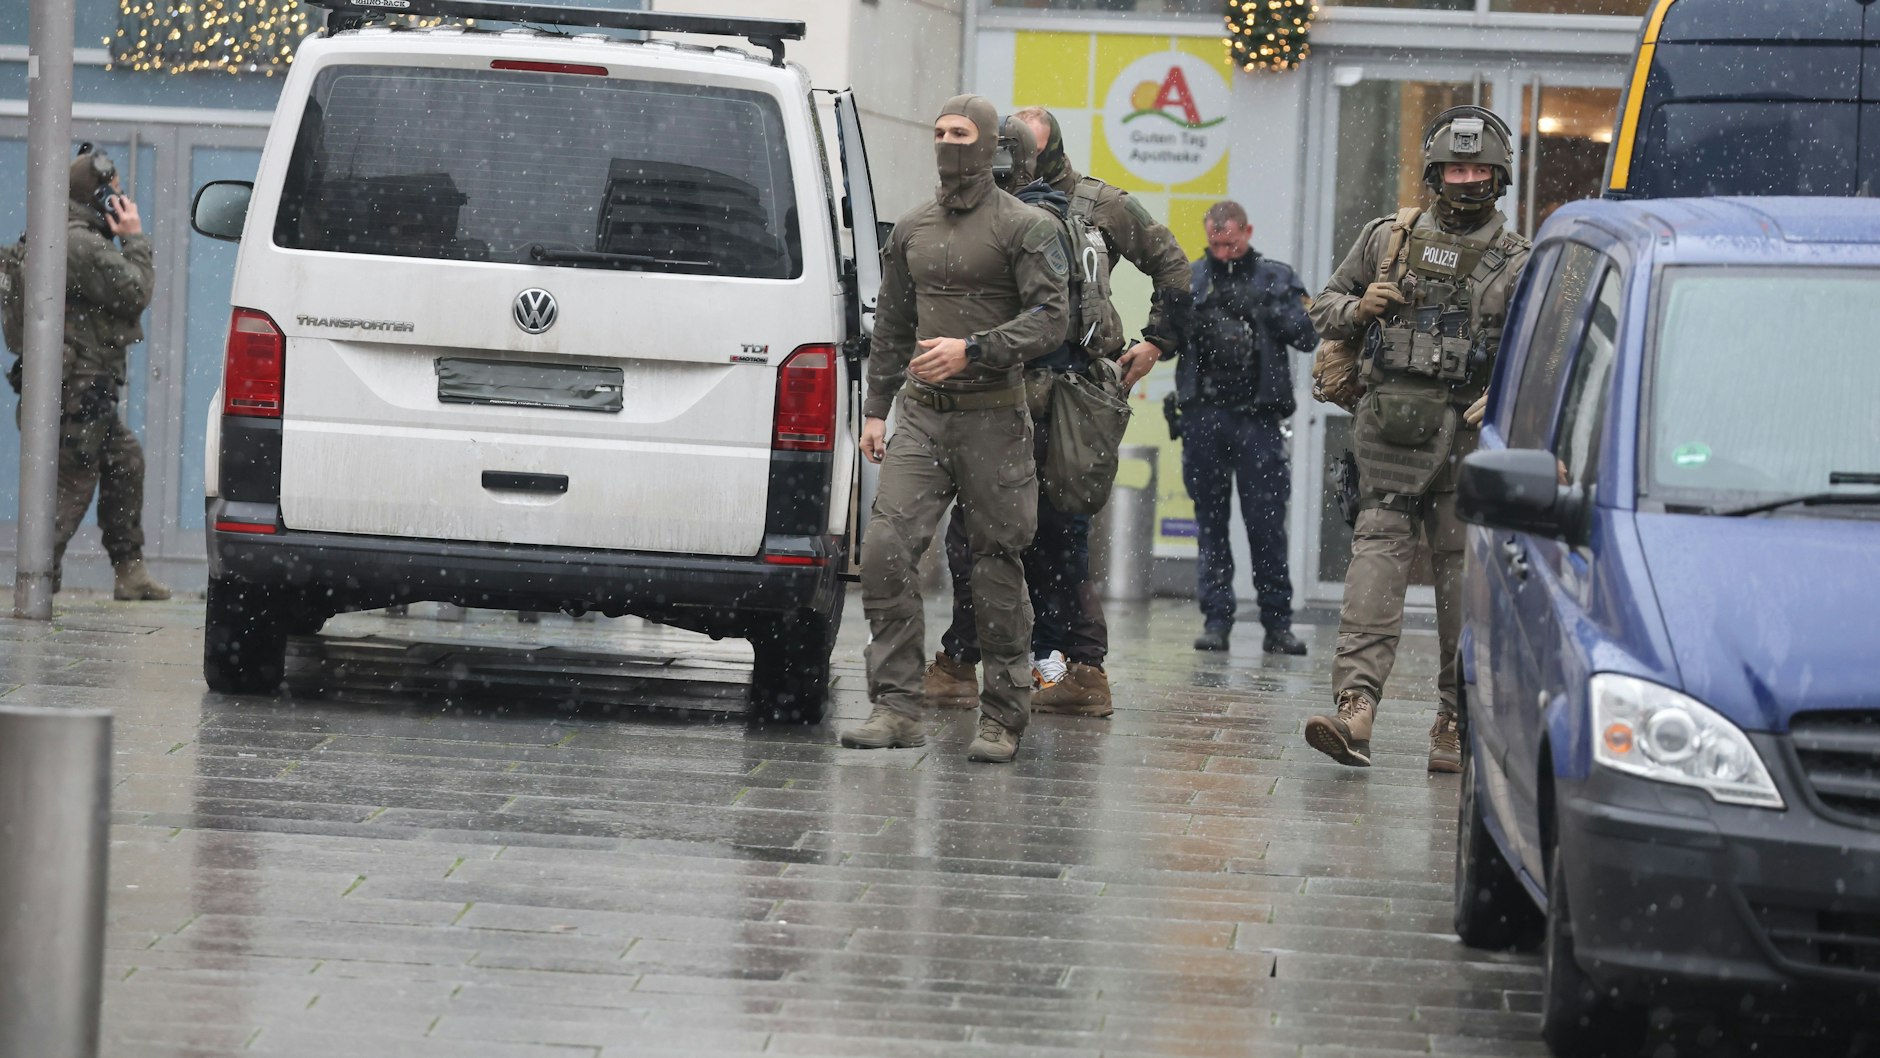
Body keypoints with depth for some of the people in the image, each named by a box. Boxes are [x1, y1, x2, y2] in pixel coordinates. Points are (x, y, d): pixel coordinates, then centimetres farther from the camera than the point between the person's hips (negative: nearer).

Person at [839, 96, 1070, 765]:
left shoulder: (1023, 227, -2)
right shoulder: (911, 228, 15)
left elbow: (1050, 319, -11)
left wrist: (972, 350, -22)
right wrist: (876, 409, 16)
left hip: (992, 416, -4)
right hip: (921, 415, 4)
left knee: (996, 565, -1)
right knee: (887, 546, -11)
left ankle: (1003, 719, 7)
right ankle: (896, 707, -8)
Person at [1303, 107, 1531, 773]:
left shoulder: (1517, 266, 8)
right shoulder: (1388, 238, 13)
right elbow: (1324, 309, 21)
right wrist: (1358, 308, -1)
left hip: (1469, 435, 0)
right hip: (1389, 426, 0)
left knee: (1462, 569, 3)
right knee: (1379, 550, -13)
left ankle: (1455, 720, 12)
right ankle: (1356, 705, -24)